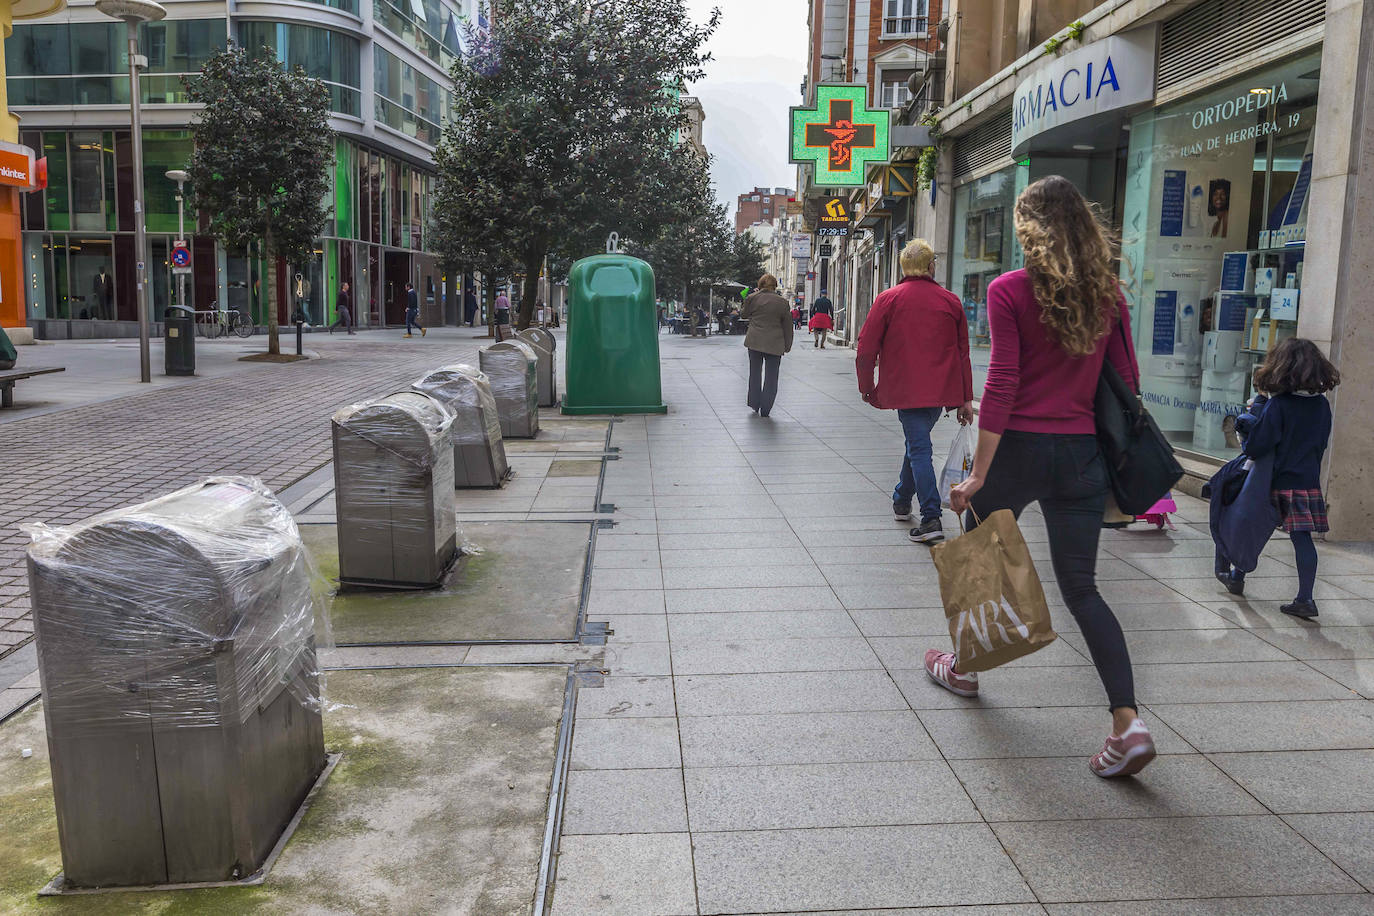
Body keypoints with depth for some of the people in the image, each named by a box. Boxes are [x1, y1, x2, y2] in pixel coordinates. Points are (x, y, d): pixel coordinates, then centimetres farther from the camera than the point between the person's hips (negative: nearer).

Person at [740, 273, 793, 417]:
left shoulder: (752, 298, -3)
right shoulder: (782, 302, -3)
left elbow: (744, 315, 13)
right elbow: (787, 326, 2)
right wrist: (787, 346, 10)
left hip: (754, 342, 1)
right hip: (774, 344, -1)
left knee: (755, 373, 18)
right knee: (771, 377, 6)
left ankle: (754, 404, 23)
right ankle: (765, 410, 4)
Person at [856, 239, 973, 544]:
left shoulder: (888, 300, -4)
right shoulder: (951, 301, 5)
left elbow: (866, 350, -5)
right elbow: (963, 353, 7)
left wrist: (867, 387, 9)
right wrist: (966, 398, 12)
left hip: (906, 389, -3)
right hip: (941, 390, 4)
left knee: (919, 449, -4)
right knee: (918, 442, 21)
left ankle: (931, 519, -13)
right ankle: (901, 501, 36)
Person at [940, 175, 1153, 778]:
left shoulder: (1010, 291, -10)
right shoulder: (1108, 295, 5)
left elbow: (1001, 388, -15)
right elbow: (1127, 381, 7)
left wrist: (978, 474, -12)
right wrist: (1113, 454, 19)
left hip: (1021, 449, -4)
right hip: (1083, 456, 4)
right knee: (1080, 586, 9)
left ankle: (965, 667, 38)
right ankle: (1128, 722, -2)